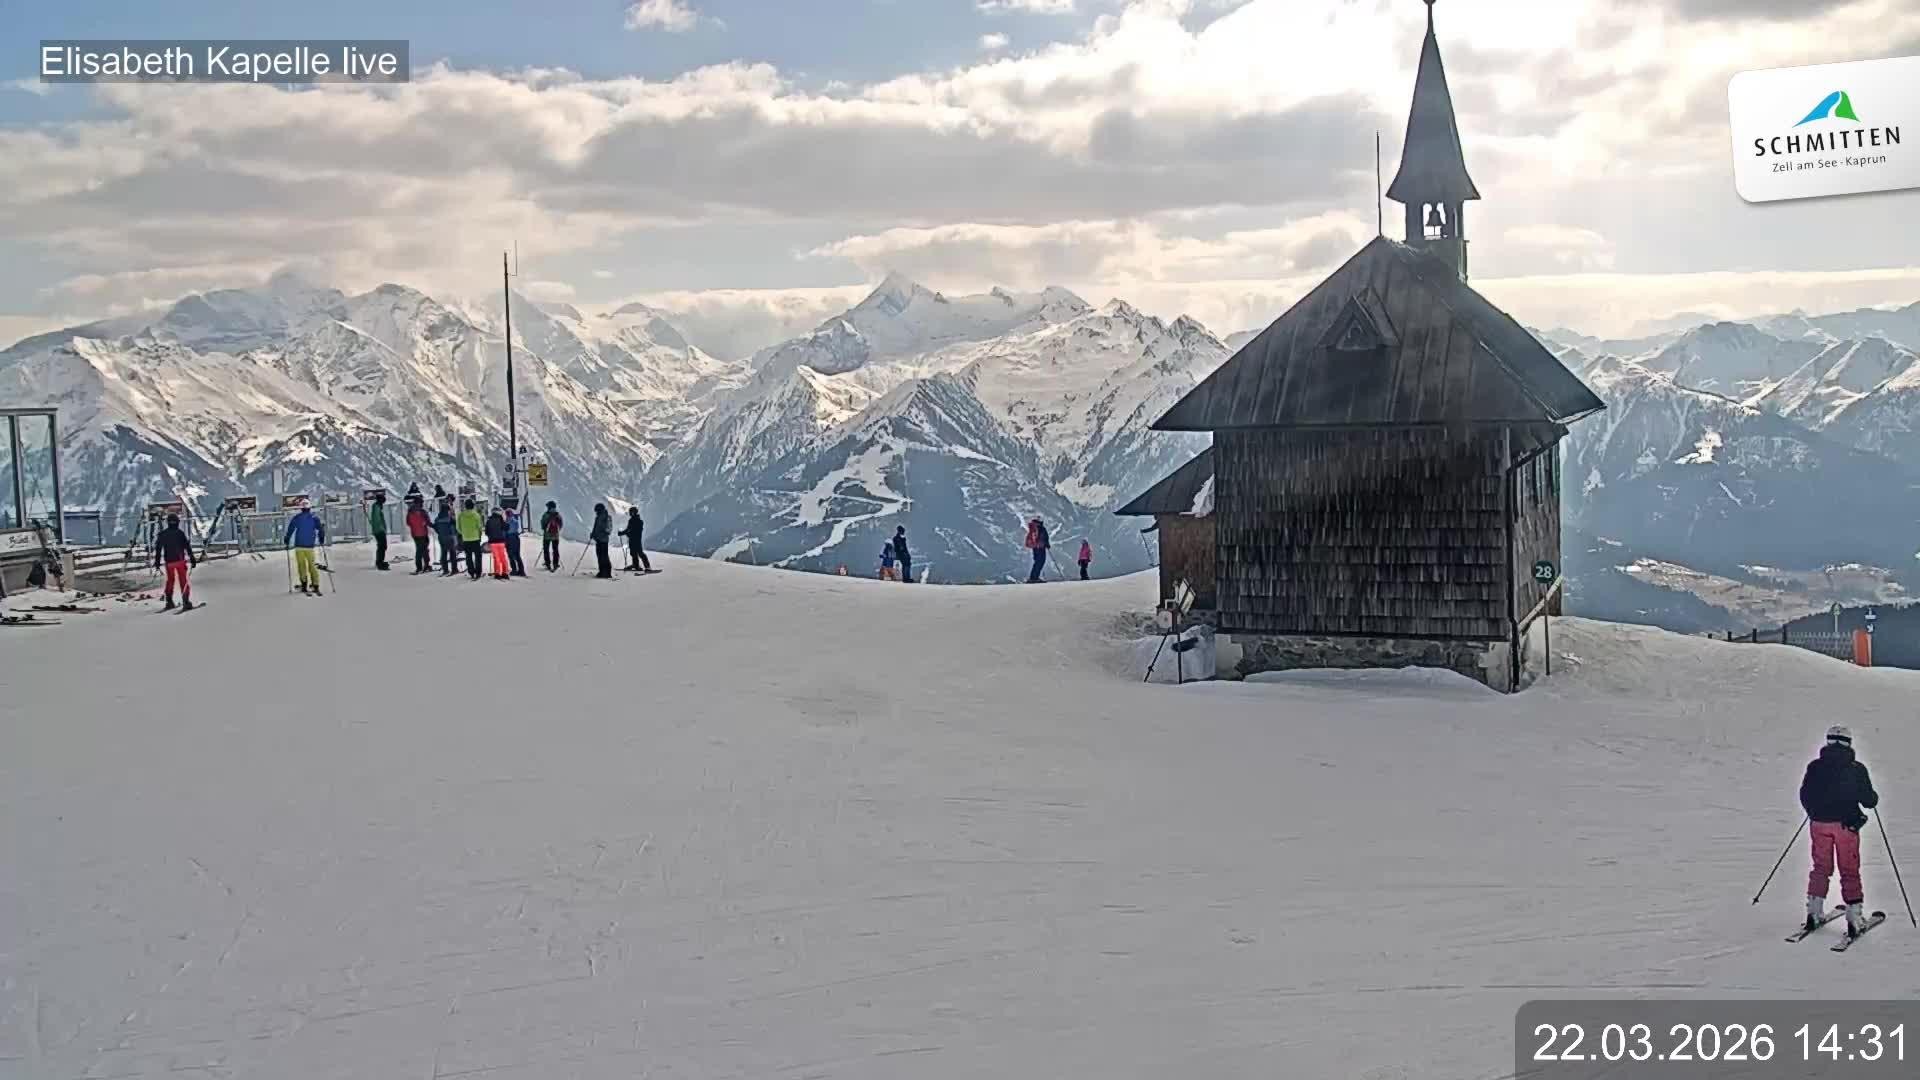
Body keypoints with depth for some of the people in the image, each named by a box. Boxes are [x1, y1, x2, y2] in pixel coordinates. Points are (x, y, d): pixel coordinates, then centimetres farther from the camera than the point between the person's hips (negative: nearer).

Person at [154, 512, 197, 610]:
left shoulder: (162, 534, 3)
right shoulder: (180, 533, -6)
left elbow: (158, 549, 4)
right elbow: (187, 547, -7)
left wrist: (157, 562, 10)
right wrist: (192, 559, -1)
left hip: (169, 562, 3)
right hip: (180, 561, -3)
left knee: (170, 582, 19)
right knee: (184, 582, -1)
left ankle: (169, 603, 22)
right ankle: (186, 602, -12)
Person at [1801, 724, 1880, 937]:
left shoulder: (1815, 767, -1)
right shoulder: (1856, 769, -8)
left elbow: (1805, 797, 5)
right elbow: (1869, 800, -5)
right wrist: (1873, 797, 18)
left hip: (1820, 824, 2)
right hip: (1847, 824, -2)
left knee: (1821, 868, 16)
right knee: (1850, 872, 6)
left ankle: (1814, 911, 13)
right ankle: (1854, 916, 2)